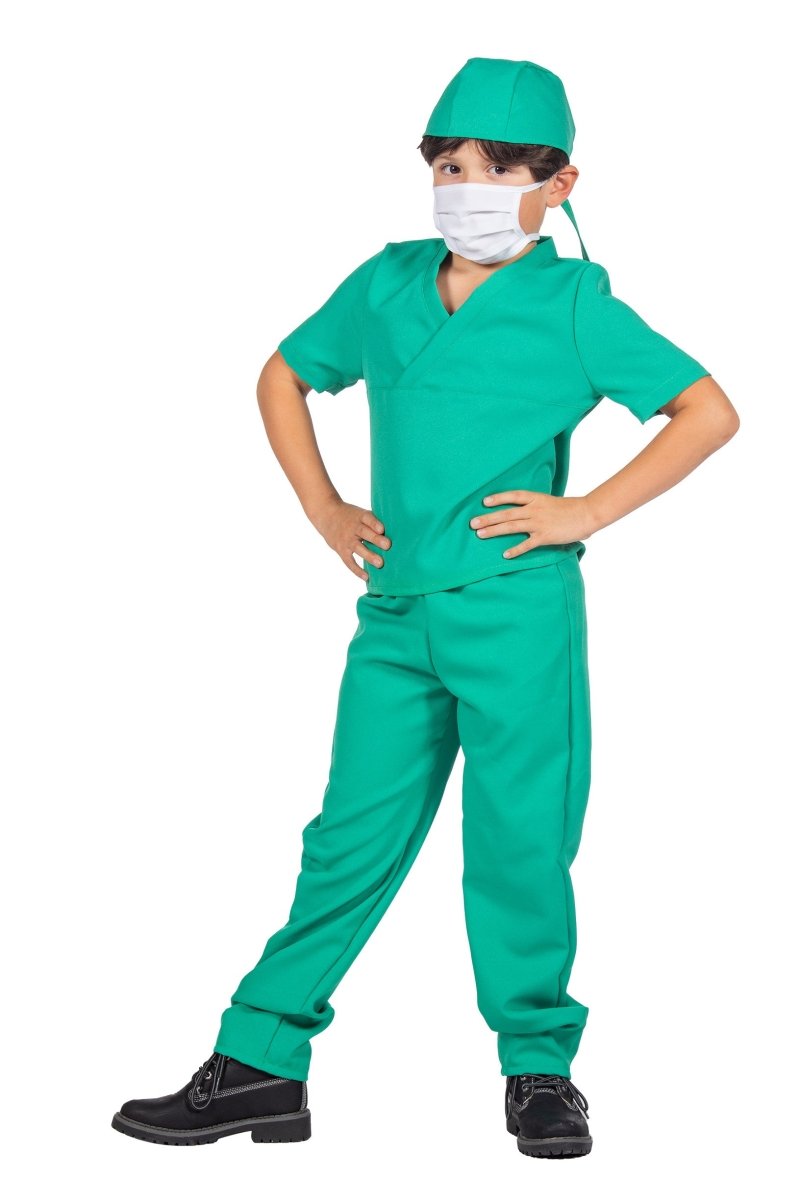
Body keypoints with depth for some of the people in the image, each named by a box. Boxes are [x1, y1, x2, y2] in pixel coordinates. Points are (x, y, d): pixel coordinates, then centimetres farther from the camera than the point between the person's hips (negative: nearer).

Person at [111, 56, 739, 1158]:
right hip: (396, 611, 4)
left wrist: (589, 511, -8)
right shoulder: (386, 285, 9)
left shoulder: (575, 304, -3)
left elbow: (711, 412, -4)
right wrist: (321, 506, 13)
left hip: (518, 608, -4)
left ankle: (540, 1066, 20)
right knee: (353, 834, 7)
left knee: (518, 841, 3)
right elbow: (284, 376, 24)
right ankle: (259, 1064, 13)